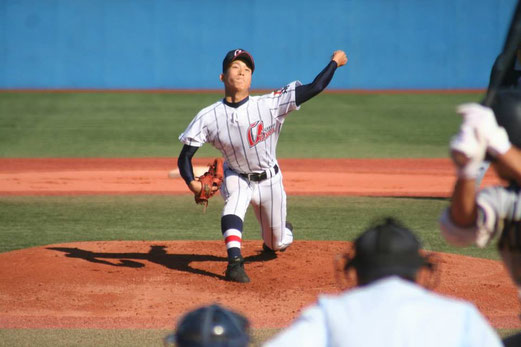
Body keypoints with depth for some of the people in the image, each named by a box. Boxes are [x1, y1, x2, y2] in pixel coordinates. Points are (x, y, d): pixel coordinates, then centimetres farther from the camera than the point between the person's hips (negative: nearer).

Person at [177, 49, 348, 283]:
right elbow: (185, 156, -17)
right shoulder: (208, 117, -21)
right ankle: (234, 263, -42)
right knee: (233, 202, -37)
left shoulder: (269, 105, -26)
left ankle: (283, 231, 52)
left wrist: (335, 62, -18)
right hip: (236, 177, -1)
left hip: (269, 180, 1)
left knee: (278, 243, 13)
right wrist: (191, 182, -35)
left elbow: (314, 88, -26)